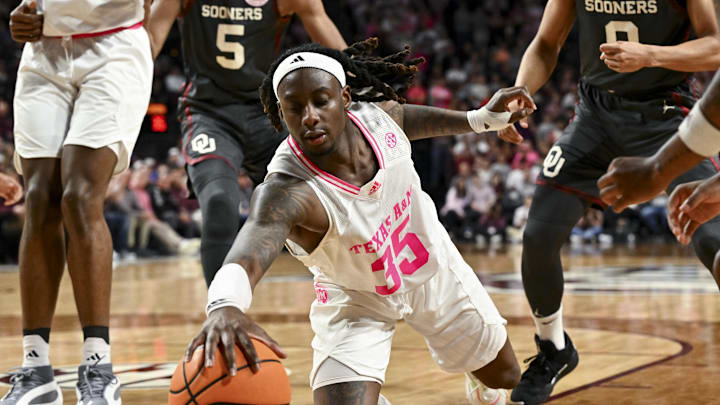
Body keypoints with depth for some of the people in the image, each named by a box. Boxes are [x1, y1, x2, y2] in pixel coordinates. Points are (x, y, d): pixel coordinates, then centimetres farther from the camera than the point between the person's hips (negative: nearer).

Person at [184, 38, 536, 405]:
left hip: (432, 267, 4)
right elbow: (257, 237, -65)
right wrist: (225, 305, -85)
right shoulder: (284, 191, -41)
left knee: (503, 375, 20)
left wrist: (482, 118, 4)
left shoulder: (376, 114, -25)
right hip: (355, 300, -4)